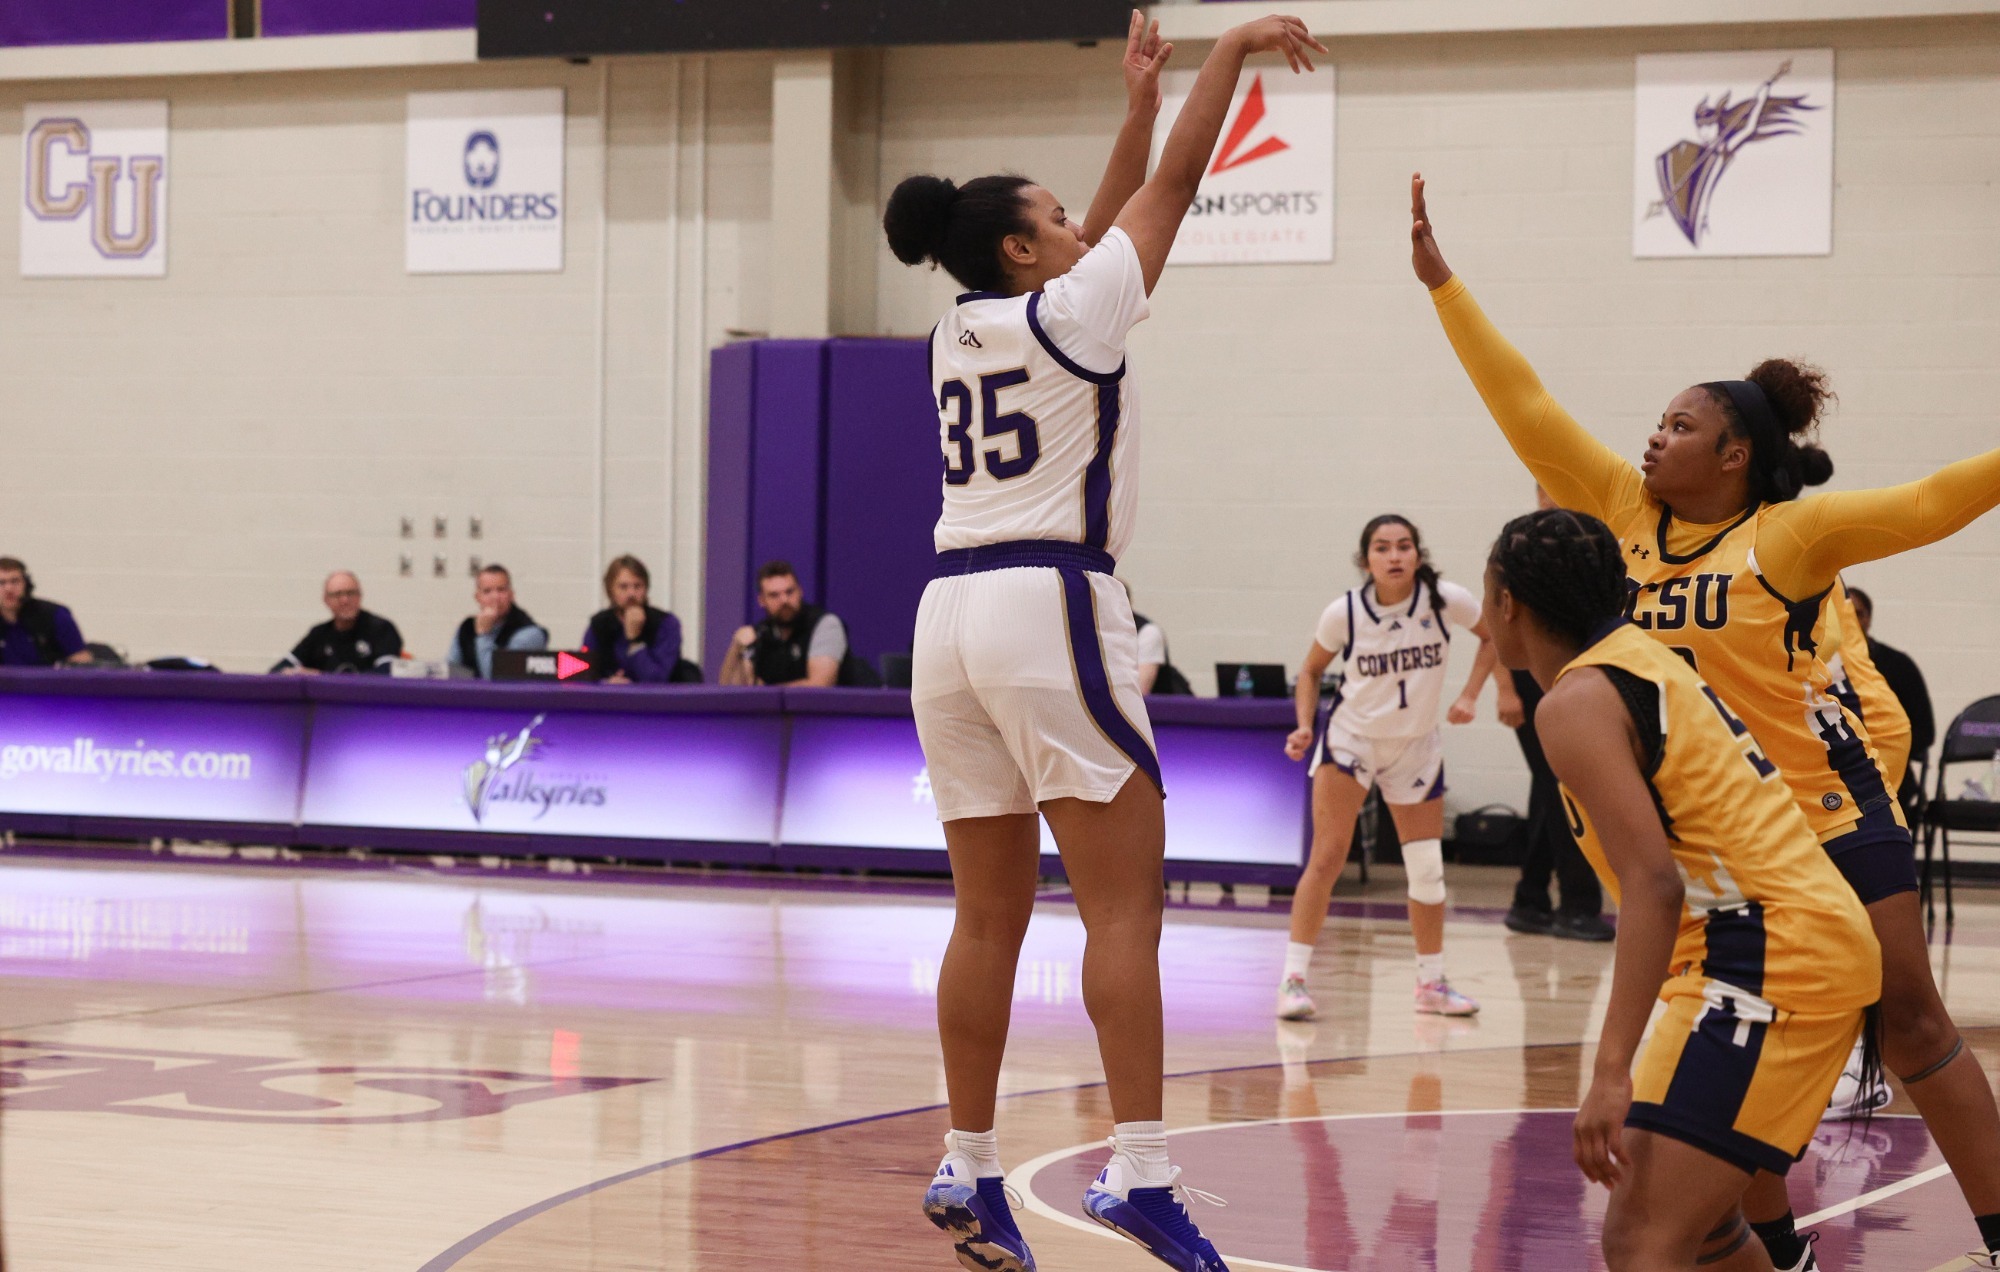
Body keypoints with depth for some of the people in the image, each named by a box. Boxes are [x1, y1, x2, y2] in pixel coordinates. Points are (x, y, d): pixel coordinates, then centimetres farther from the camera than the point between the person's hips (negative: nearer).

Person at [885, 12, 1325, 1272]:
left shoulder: (963, 332, 17)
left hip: (952, 614, 8)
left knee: (990, 917, 10)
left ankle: (968, 1170, 11)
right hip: (1052, 608, -8)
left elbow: (1103, 237, 30)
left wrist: (1139, 102, 30)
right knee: (1126, 902, -8)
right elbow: (1173, 187, 2)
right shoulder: (1067, 314, -2)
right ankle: (1139, 1169, -16)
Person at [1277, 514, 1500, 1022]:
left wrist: (1469, 696, -6)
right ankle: (1294, 977, -11)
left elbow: (1493, 636, 4)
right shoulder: (1344, 613, -17)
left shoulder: (1446, 600, -16)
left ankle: (1431, 983, 23)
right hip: (1351, 737, -2)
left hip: (1416, 746, 2)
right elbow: (1312, 670, 0)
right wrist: (1305, 725, -13)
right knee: (1327, 857, -14)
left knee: (1427, 868, 8)